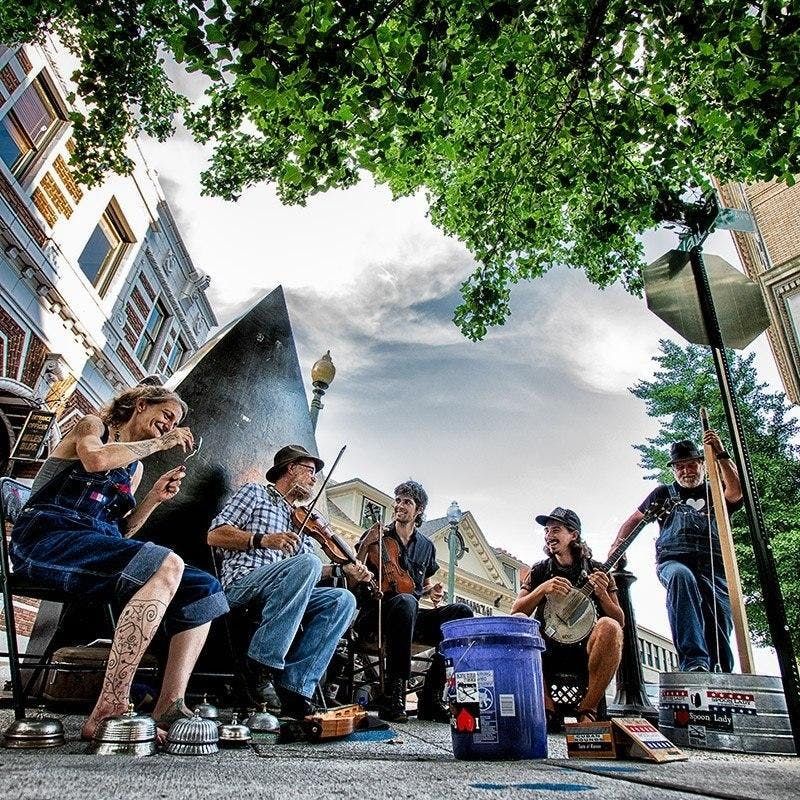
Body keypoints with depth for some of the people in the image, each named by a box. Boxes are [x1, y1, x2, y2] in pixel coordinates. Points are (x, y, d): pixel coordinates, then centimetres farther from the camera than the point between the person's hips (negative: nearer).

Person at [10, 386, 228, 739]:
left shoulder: (135, 469, 27)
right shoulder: (92, 425, 10)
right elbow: (96, 459, -16)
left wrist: (154, 497, 8)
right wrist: (159, 443, -5)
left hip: (98, 548, 7)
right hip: (48, 536, -7)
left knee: (204, 589, -11)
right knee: (166, 566, -35)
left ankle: (168, 707, -19)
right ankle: (108, 711, -34)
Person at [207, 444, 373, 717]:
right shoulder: (256, 493, 11)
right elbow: (215, 535, -2)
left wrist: (342, 569, 6)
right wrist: (262, 539, -16)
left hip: (282, 593, 6)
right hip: (242, 584, -6)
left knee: (343, 600, -15)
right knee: (308, 563, -32)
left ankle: (294, 687, -22)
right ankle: (262, 668, -27)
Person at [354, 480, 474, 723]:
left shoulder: (426, 546, 16)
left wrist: (434, 592, 3)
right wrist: (366, 544, -15)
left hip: (413, 620, 5)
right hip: (377, 614, -4)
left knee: (461, 611, -22)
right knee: (406, 601, -40)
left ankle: (431, 698, -19)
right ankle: (393, 693, -30)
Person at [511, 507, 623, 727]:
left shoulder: (596, 571, 7)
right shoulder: (539, 571, 10)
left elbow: (620, 622, 3)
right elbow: (515, 613, 0)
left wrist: (602, 594, -15)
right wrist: (543, 588, -14)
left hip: (586, 651, -1)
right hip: (547, 652, 1)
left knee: (610, 627, -31)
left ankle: (587, 711, -19)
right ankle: (547, 710, -19)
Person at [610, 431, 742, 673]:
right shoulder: (664, 493, 24)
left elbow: (736, 491, 0)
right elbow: (634, 520, 26)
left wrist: (721, 454, -6)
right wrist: (616, 548, 10)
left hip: (713, 567, 2)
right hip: (673, 562, -2)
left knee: (720, 626, -12)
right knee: (681, 576, -37)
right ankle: (694, 661, -46)